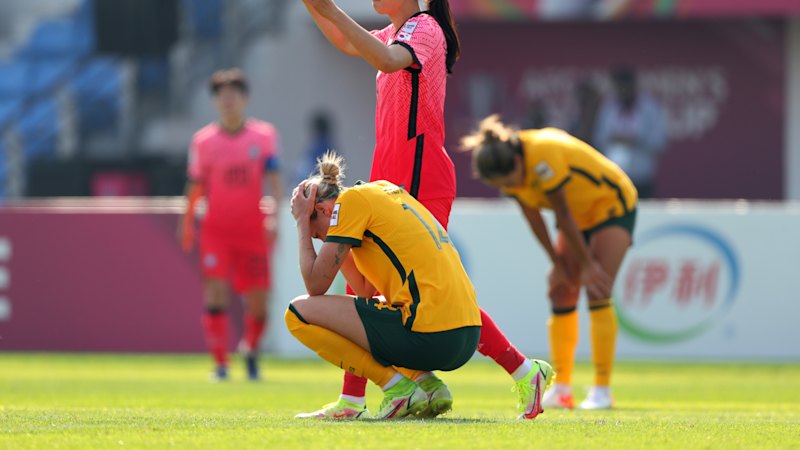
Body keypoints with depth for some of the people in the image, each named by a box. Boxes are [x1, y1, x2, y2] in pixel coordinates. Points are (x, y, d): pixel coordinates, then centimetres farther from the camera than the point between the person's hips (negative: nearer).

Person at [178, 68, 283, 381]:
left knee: (258, 302, 3)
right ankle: (220, 363, -10)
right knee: (216, 291, -15)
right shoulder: (203, 140, 2)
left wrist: (274, 215, -20)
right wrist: (187, 223, 10)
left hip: (253, 230, 0)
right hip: (216, 230, 0)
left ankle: (251, 348, 32)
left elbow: (274, 179, -7)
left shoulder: (264, 136, 1)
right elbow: (196, 185, 9)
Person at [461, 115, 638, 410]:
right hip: (580, 215, 8)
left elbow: (564, 216, -27)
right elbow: (533, 217, -2)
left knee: (597, 292, -17)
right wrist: (557, 263, 0)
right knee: (561, 294, 1)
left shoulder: (542, 160, -35)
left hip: (612, 205, -8)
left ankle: (602, 390, -16)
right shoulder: (507, 168, -13)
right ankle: (561, 389, 5)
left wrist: (587, 264, -19)